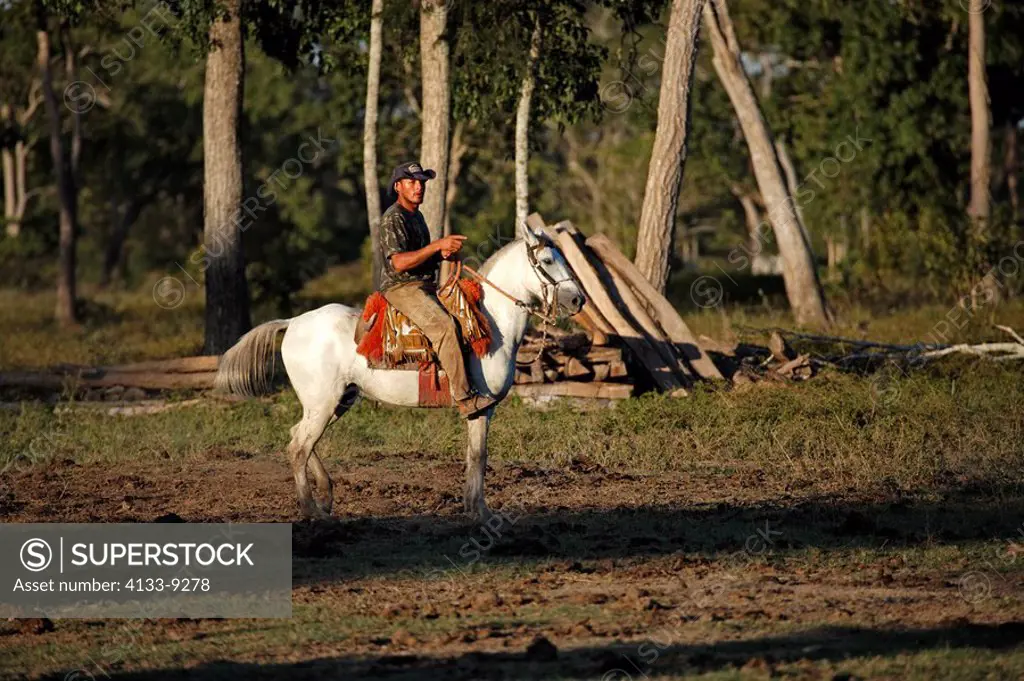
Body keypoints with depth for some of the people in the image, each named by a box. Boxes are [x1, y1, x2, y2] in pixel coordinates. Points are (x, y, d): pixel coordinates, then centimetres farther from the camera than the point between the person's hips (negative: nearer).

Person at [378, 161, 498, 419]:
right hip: (401, 288, -10)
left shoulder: (417, 216, 19)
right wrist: (437, 245, -28)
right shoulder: (393, 218, -11)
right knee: (445, 326, -29)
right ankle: (465, 399, -33)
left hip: (425, 286, 10)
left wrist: (443, 254, 7)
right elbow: (399, 262, -23)